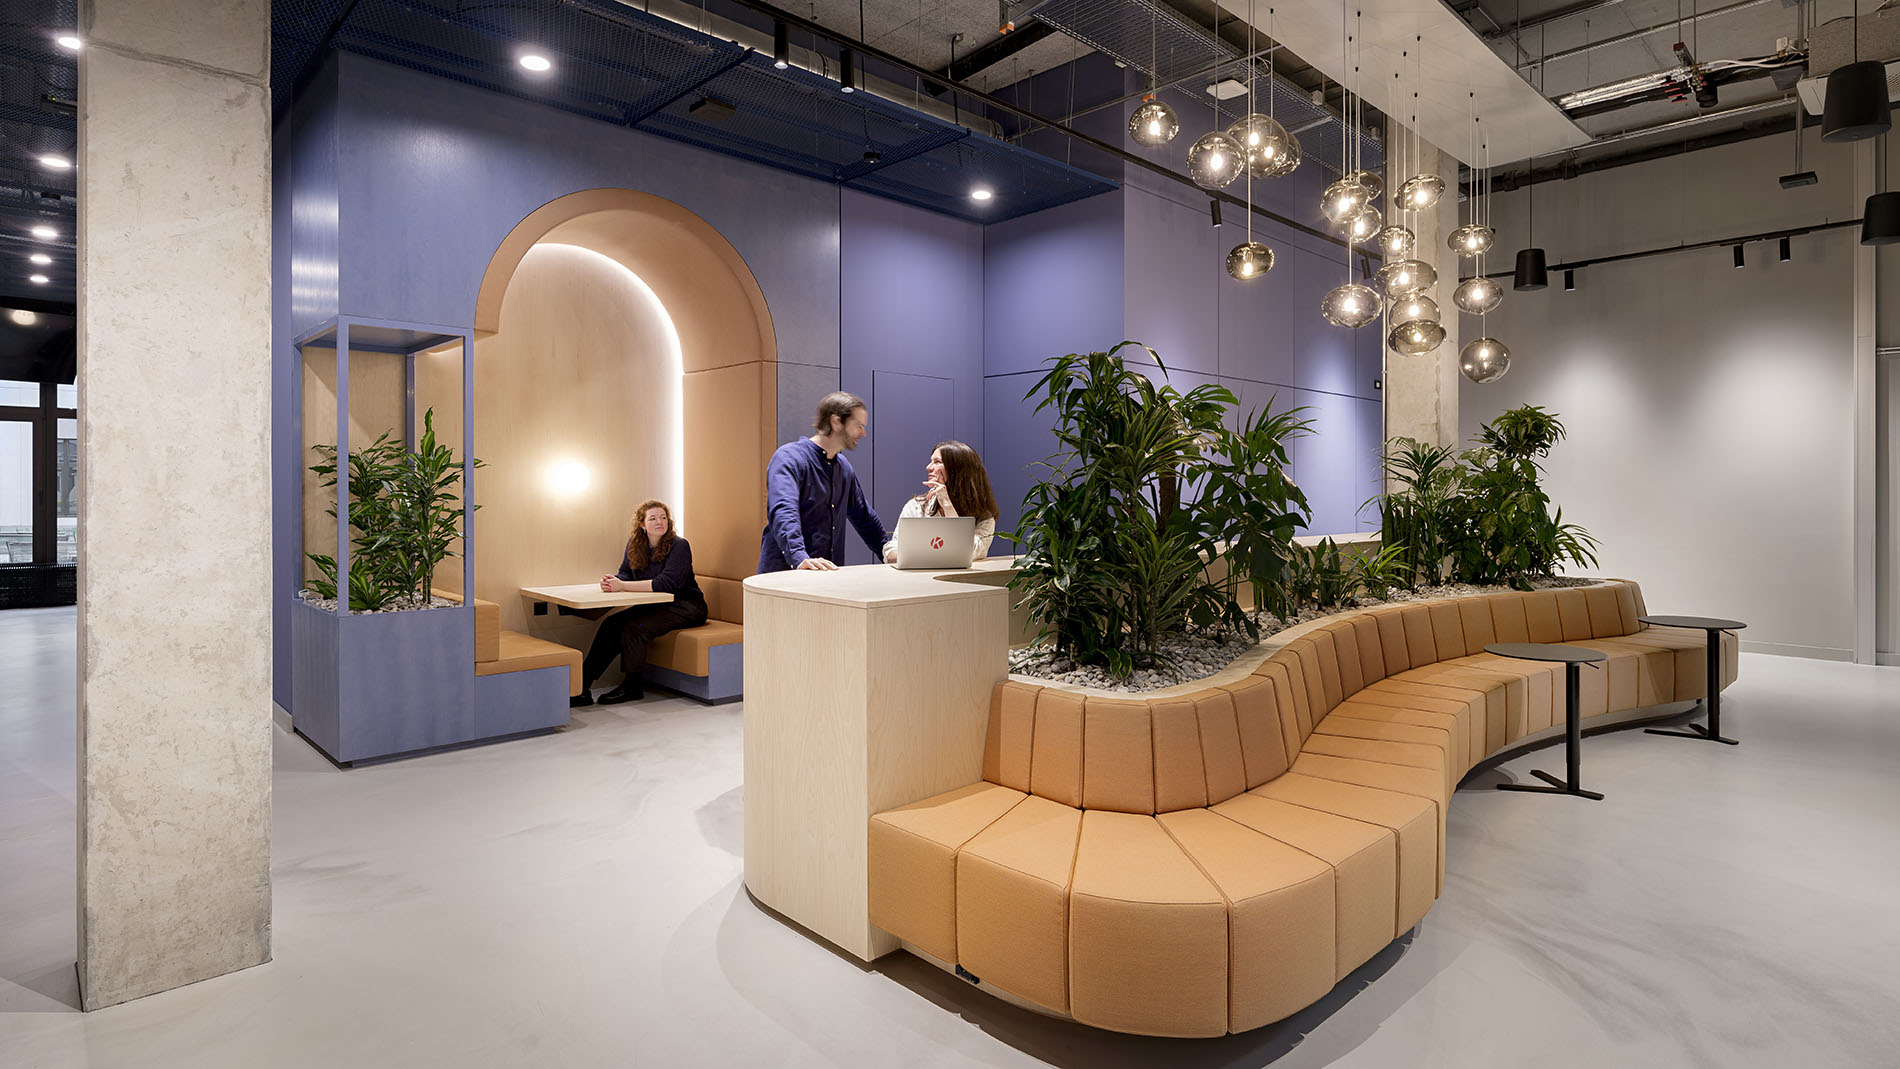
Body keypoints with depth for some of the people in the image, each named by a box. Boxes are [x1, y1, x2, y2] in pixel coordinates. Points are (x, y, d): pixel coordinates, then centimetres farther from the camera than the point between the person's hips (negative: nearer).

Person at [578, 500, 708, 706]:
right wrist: (612, 580, -20)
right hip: (654, 605, 7)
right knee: (611, 624, -13)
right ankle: (581, 687, -12)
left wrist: (623, 586, -29)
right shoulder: (635, 544, 6)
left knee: (632, 627, -25)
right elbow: (626, 573, 6)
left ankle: (632, 687, -10)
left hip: (686, 607, -7)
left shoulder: (679, 546, -16)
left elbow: (666, 583, -26)